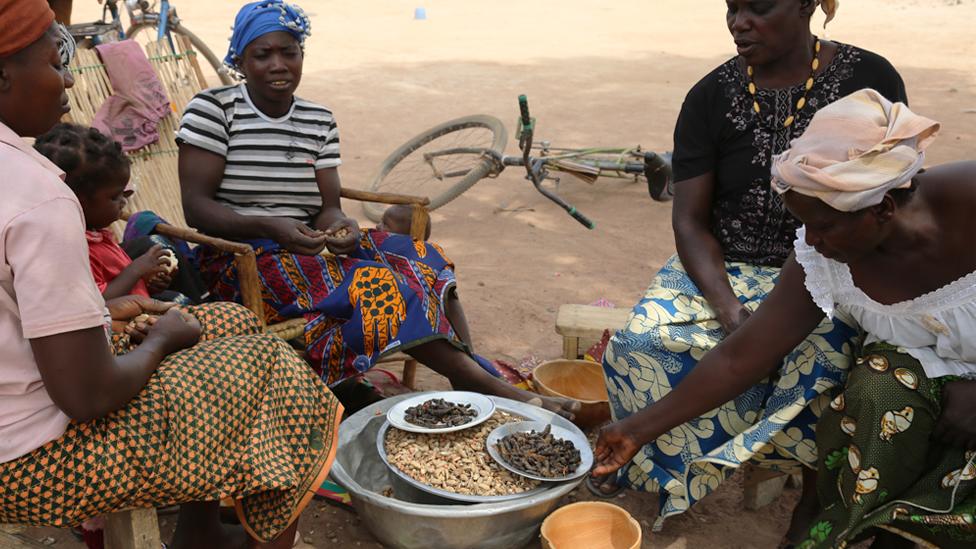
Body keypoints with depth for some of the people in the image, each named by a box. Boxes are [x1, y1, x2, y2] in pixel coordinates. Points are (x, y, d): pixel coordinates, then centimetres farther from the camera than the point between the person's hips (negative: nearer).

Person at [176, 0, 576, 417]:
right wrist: (269, 228, -27)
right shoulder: (212, 110, -4)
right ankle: (488, 387, -27)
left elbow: (327, 208, 5)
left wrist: (338, 226, -20)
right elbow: (195, 207, -11)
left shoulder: (319, 121, 10)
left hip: (305, 249, 6)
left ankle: (470, 380, -27)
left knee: (422, 258, -16)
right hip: (238, 260, -6)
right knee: (370, 283, -29)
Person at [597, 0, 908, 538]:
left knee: (827, 351, -33)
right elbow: (690, 219, -4)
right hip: (723, 271, 2)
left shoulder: (870, 79, -3)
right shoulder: (711, 97, -1)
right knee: (641, 341, -24)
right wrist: (728, 307, -21)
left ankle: (816, 491, -8)